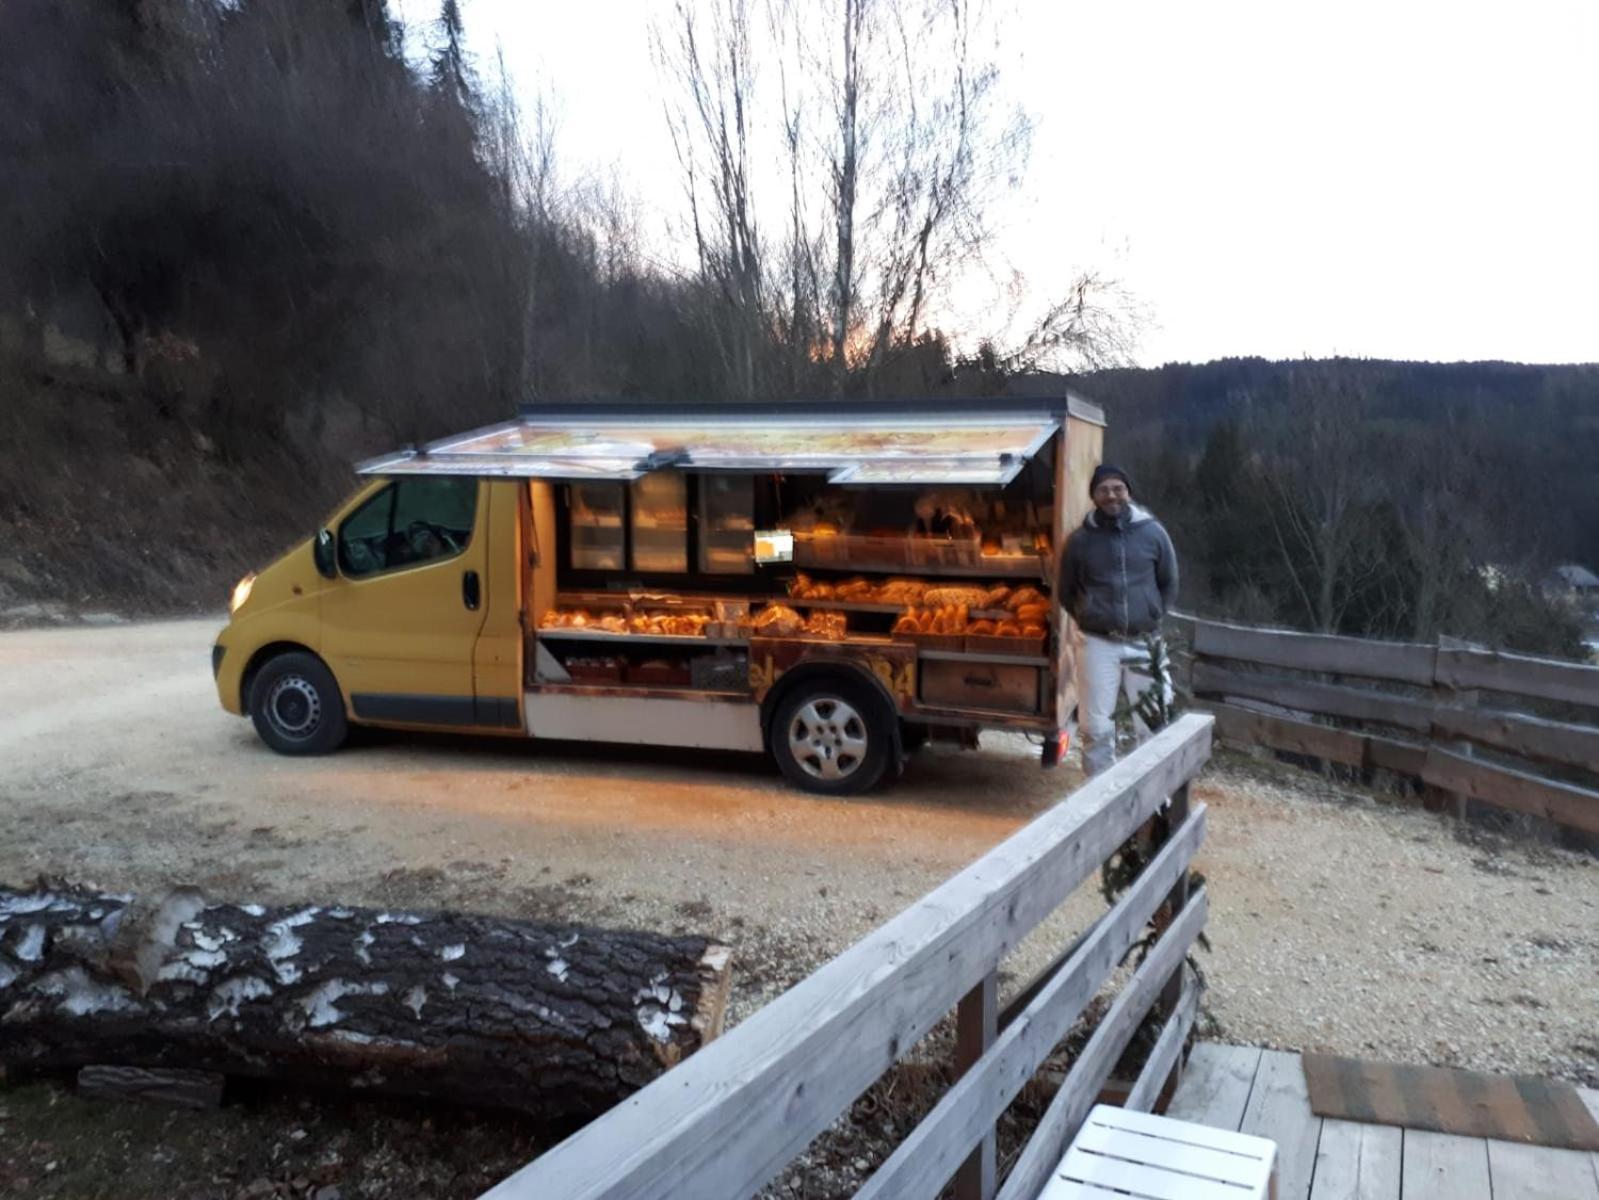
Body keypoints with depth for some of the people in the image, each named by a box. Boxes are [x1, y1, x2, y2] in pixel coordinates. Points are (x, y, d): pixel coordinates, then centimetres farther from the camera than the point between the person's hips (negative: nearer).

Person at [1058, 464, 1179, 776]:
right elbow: (1066, 592, 11)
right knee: (1096, 729, 3)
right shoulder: (1080, 540, -1)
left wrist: (1151, 617, 6)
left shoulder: (1153, 533, 0)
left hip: (1144, 643, 1)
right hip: (1099, 644, -1)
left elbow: (1169, 585, 12)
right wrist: (1089, 620, 5)